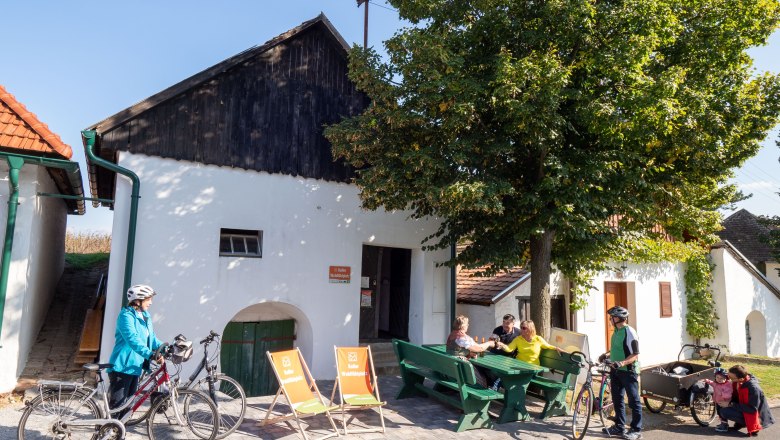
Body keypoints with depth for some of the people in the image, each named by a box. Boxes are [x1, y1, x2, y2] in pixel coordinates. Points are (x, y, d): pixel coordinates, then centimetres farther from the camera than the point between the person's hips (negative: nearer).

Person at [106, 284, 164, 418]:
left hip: (135, 366, 9)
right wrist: (151, 355, -40)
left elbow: (151, 338, 13)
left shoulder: (145, 316, 11)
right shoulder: (126, 315, -16)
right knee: (117, 405, -5)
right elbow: (133, 339, -30)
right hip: (122, 367, -9)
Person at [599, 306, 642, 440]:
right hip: (616, 370, 9)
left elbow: (635, 355, -20)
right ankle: (619, 426, 24)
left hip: (628, 371, -9)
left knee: (633, 401, 3)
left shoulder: (629, 332, -17)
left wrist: (621, 363, -32)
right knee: (617, 399, 14)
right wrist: (606, 354, 8)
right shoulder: (616, 331, 9)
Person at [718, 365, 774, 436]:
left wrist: (734, 405, -22)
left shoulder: (753, 388, -30)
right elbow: (736, 396, 11)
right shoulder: (738, 382, -7)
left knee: (724, 412, -24)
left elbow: (752, 409, -26)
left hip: (752, 415, -9)